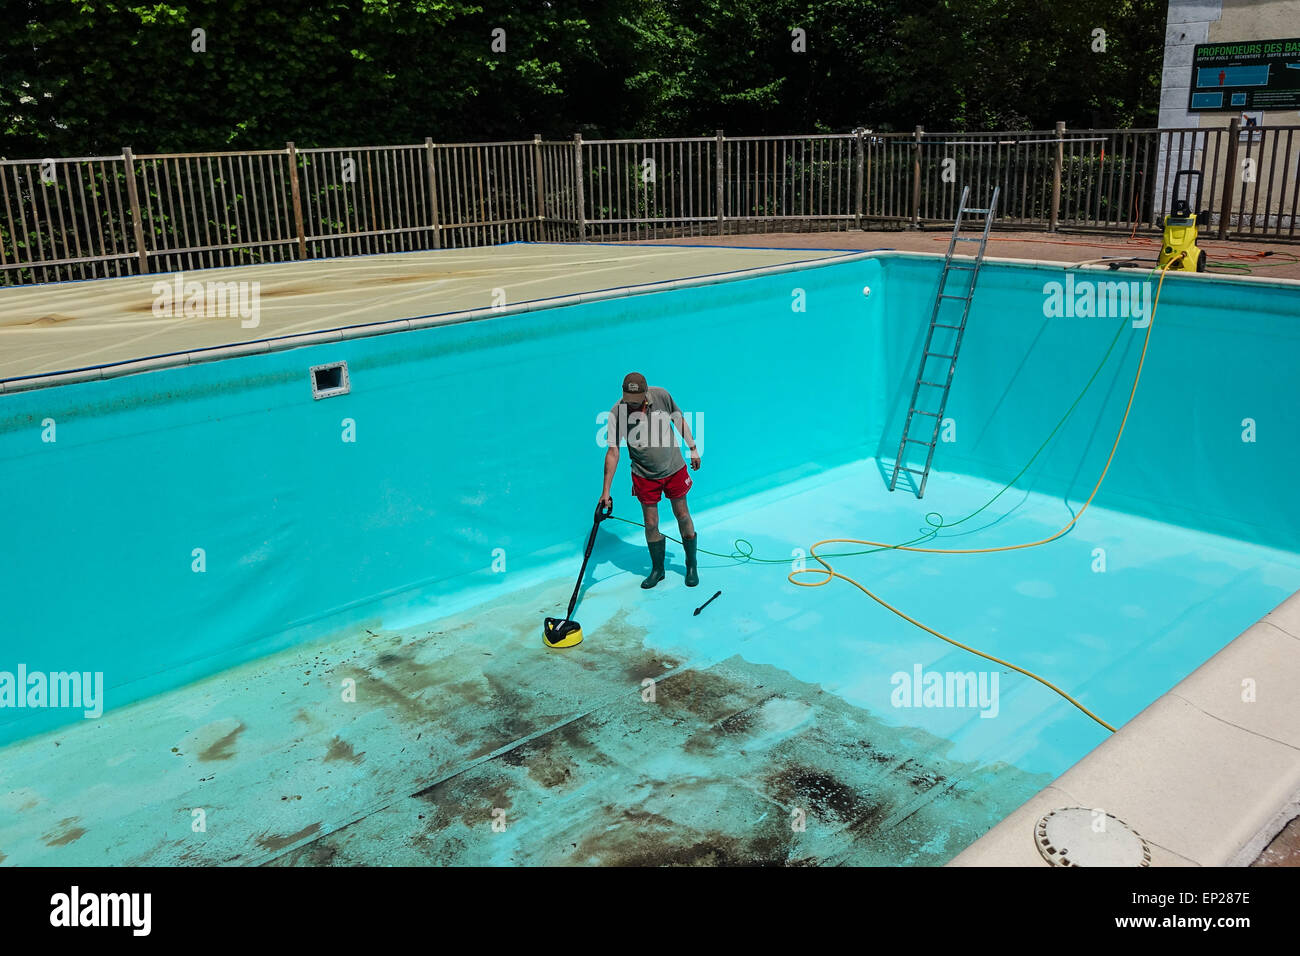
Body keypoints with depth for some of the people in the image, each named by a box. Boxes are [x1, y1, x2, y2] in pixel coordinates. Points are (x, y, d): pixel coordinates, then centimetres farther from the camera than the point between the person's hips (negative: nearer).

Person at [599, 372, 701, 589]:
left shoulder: (661, 396, -15)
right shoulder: (617, 414, -19)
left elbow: (680, 419, 3)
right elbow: (612, 452, -17)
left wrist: (693, 449, 8)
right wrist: (606, 491, -18)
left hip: (674, 468, 1)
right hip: (645, 476, -1)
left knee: (682, 516, 10)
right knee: (651, 524, 4)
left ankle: (692, 566, 28)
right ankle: (657, 569, 25)